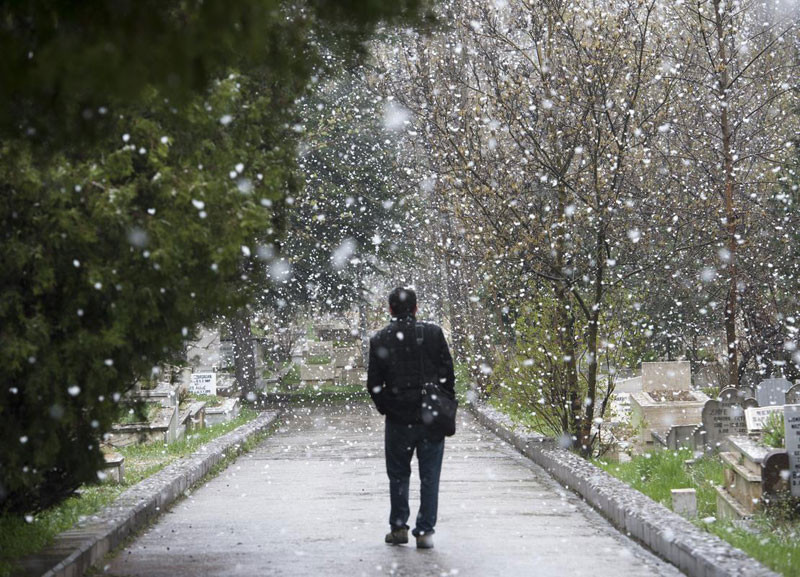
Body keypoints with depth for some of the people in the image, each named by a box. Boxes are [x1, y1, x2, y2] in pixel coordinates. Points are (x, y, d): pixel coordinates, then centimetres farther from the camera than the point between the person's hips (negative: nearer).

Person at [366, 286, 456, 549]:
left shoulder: (379, 340, -1)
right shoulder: (433, 333, -2)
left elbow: (373, 383, 0)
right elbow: (447, 373, -1)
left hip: (398, 419, 0)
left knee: (398, 475, 15)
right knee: (429, 477, 6)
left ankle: (398, 527, 17)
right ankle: (425, 532, 4)